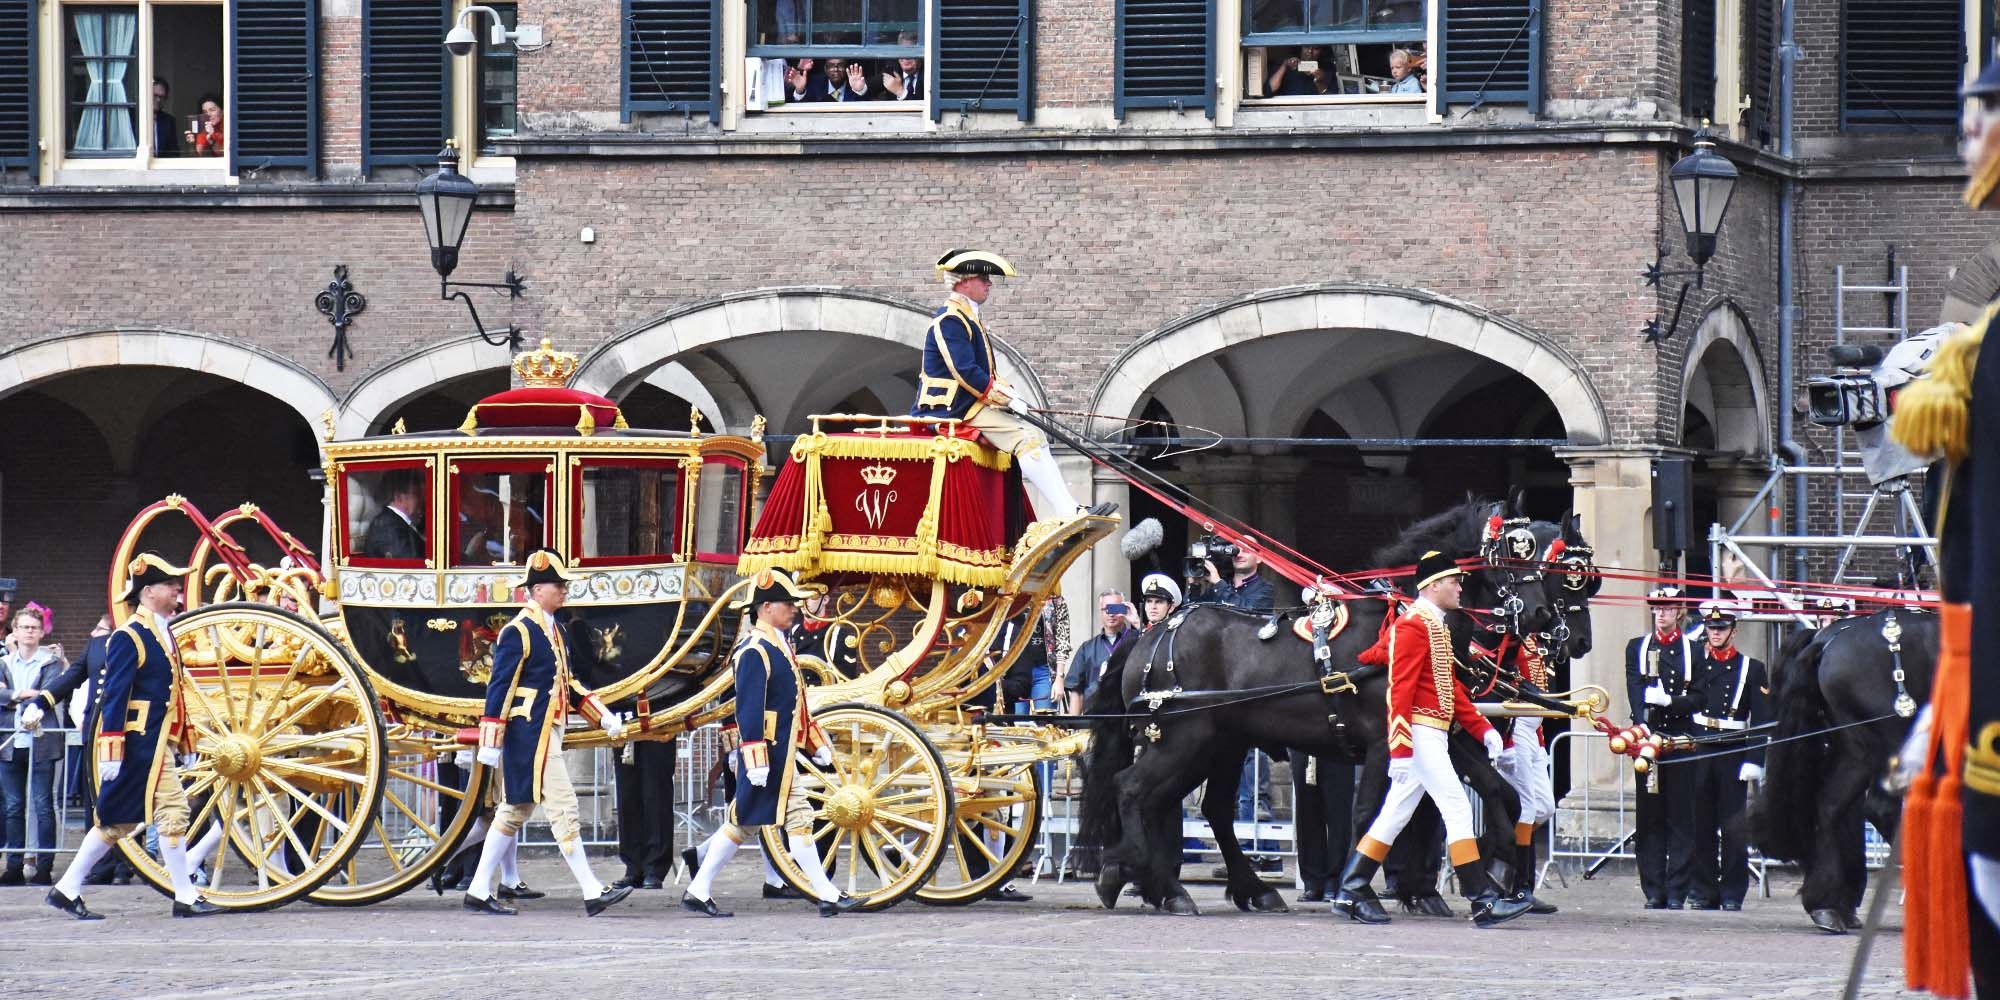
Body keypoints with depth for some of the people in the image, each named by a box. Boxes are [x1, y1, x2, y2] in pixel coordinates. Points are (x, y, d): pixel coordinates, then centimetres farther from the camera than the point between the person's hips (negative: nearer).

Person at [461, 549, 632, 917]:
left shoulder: (553, 630, 15)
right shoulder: (518, 632, -13)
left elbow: (567, 682, 23)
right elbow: (500, 688, -16)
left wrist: (604, 717, 17)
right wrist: (491, 744, -18)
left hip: (547, 733, 10)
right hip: (531, 735, -10)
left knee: (514, 811, 12)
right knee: (562, 808, -10)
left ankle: (479, 892, 17)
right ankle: (593, 893, -10)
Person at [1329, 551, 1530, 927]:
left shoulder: (1436, 626, 19)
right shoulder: (1413, 625, -13)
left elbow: (1449, 687, 23)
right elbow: (1400, 689, -19)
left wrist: (1483, 729, 15)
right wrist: (1400, 750, -23)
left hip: (1433, 736, 11)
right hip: (1421, 735, -11)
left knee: (1396, 814, 11)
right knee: (1457, 808, -11)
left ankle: (1352, 891, 14)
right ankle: (1483, 901, -13)